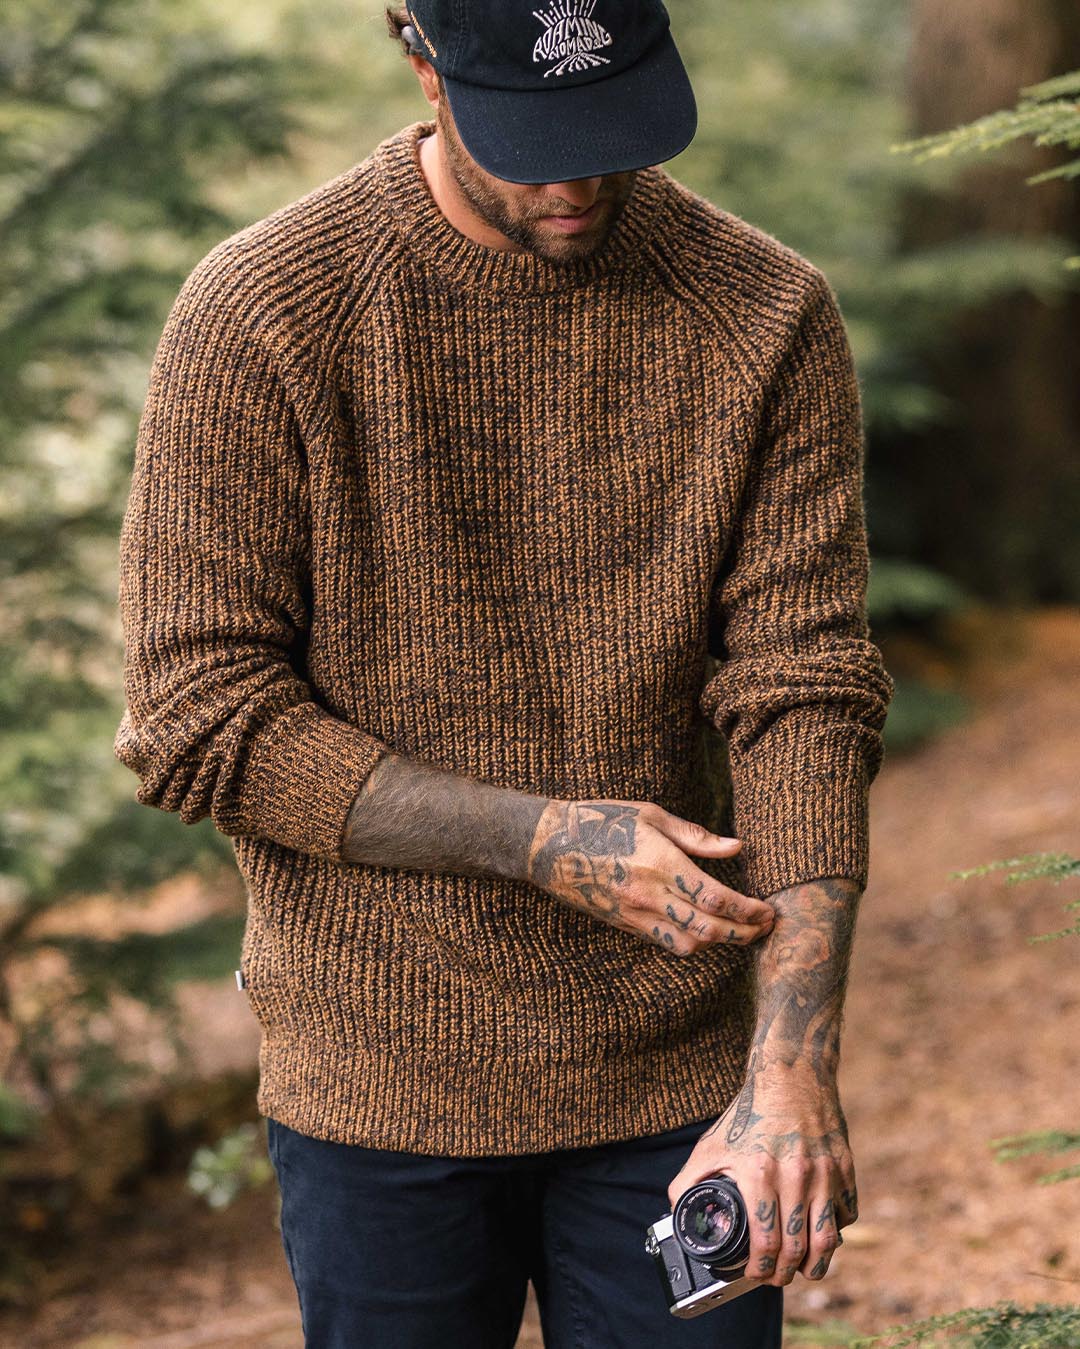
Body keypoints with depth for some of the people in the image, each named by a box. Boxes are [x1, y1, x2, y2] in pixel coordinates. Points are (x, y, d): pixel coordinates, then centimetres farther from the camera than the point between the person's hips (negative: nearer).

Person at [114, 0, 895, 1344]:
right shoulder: (261, 314, -9)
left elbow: (803, 691, -8)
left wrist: (790, 1065, -20)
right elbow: (196, 716, -10)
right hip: (375, 1084, -1)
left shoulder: (765, 316, -3)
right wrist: (544, 841, -16)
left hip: (676, 1079, 1)